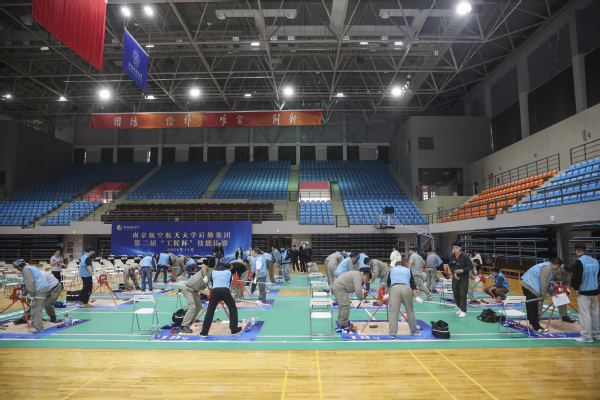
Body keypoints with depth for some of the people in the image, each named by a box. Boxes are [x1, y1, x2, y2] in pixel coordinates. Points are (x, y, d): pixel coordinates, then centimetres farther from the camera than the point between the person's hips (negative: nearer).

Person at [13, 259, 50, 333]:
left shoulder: (26, 270, -4)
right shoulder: (31, 267, 26)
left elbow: (30, 282, -16)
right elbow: (29, 284, 32)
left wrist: (31, 295, -15)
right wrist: (23, 294, 36)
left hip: (40, 290, -10)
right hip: (46, 288, 10)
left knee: (36, 308, -5)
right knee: (37, 308, 19)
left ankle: (38, 328, -5)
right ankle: (36, 323, 27)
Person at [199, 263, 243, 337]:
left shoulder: (213, 272, 23)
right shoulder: (228, 272, 21)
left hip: (214, 291, 1)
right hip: (225, 291, -1)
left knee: (210, 311, 9)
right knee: (233, 309, 13)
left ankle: (204, 332, 11)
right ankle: (234, 330, 15)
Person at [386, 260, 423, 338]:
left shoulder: (392, 269, 31)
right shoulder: (408, 270, 30)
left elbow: (388, 283, 34)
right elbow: (413, 285, 20)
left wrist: (388, 294, 47)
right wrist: (416, 296, 13)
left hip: (394, 288, -1)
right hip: (406, 288, 1)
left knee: (393, 311, -2)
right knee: (410, 310, 16)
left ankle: (392, 334, -1)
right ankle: (413, 330, 29)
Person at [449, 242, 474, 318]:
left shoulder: (465, 256, -14)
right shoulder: (452, 256, 0)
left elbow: (471, 266, -12)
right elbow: (450, 266, 8)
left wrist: (462, 270, -23)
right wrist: (454, 273, -8)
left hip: (464, 278, -5)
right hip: (455, 277, 5)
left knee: (463, 294, -5)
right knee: (455, 294, 9)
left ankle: (463, 311, 5)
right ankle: (460, 308, 29)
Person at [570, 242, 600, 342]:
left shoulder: (579, 262, -17)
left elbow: (576, 277, -19)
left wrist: (576, 288, -6)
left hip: (583, 292, -7)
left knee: (585, 314, -1)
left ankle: (586, 336, 3)